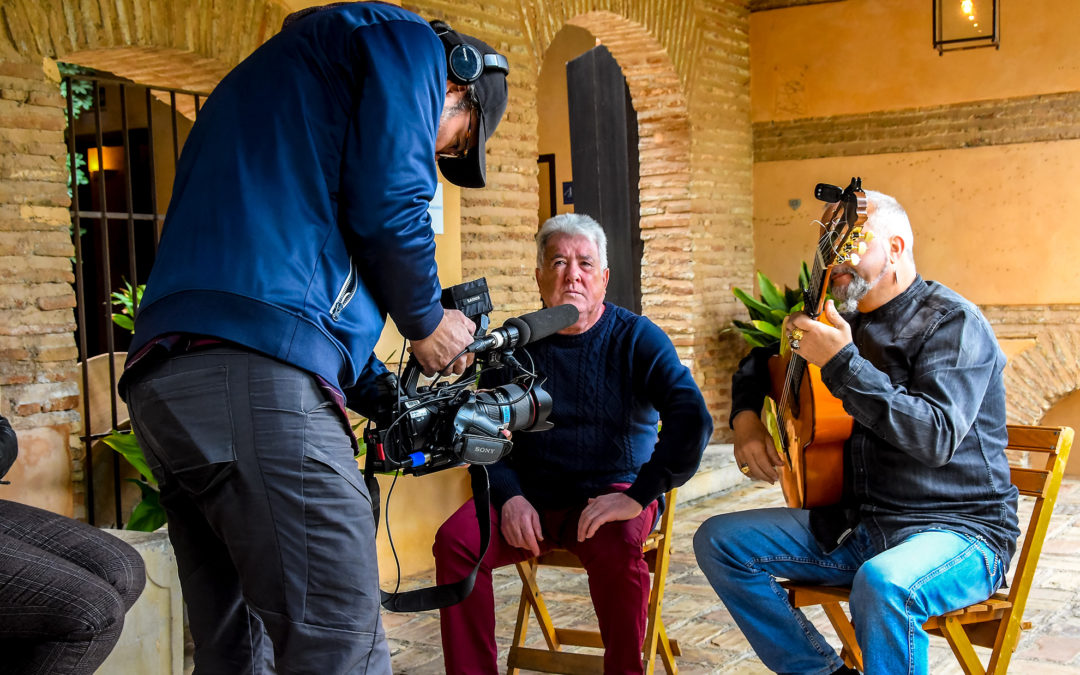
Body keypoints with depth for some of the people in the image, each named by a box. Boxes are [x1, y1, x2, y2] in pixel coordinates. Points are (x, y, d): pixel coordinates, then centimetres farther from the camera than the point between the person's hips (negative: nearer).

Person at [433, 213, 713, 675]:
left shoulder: (637, 339, -2)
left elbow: (692, 420, -15)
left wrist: (639, 497, -22)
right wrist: (509, 495, -9)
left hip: (613, 493, -2)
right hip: (531, 498, 3)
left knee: (616, 546, -35)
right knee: (455, 540, -23)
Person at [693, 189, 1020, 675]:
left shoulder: (952, 323, -11)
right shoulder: (840, 320, 12)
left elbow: (938, 437, -27)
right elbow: (758, 361, 28)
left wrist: (842, 363, -28)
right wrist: (746, 418, 7)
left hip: (957, 527, -8)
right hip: (853, 524, 8)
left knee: (883, 585, -40)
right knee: (718, 541, -2)